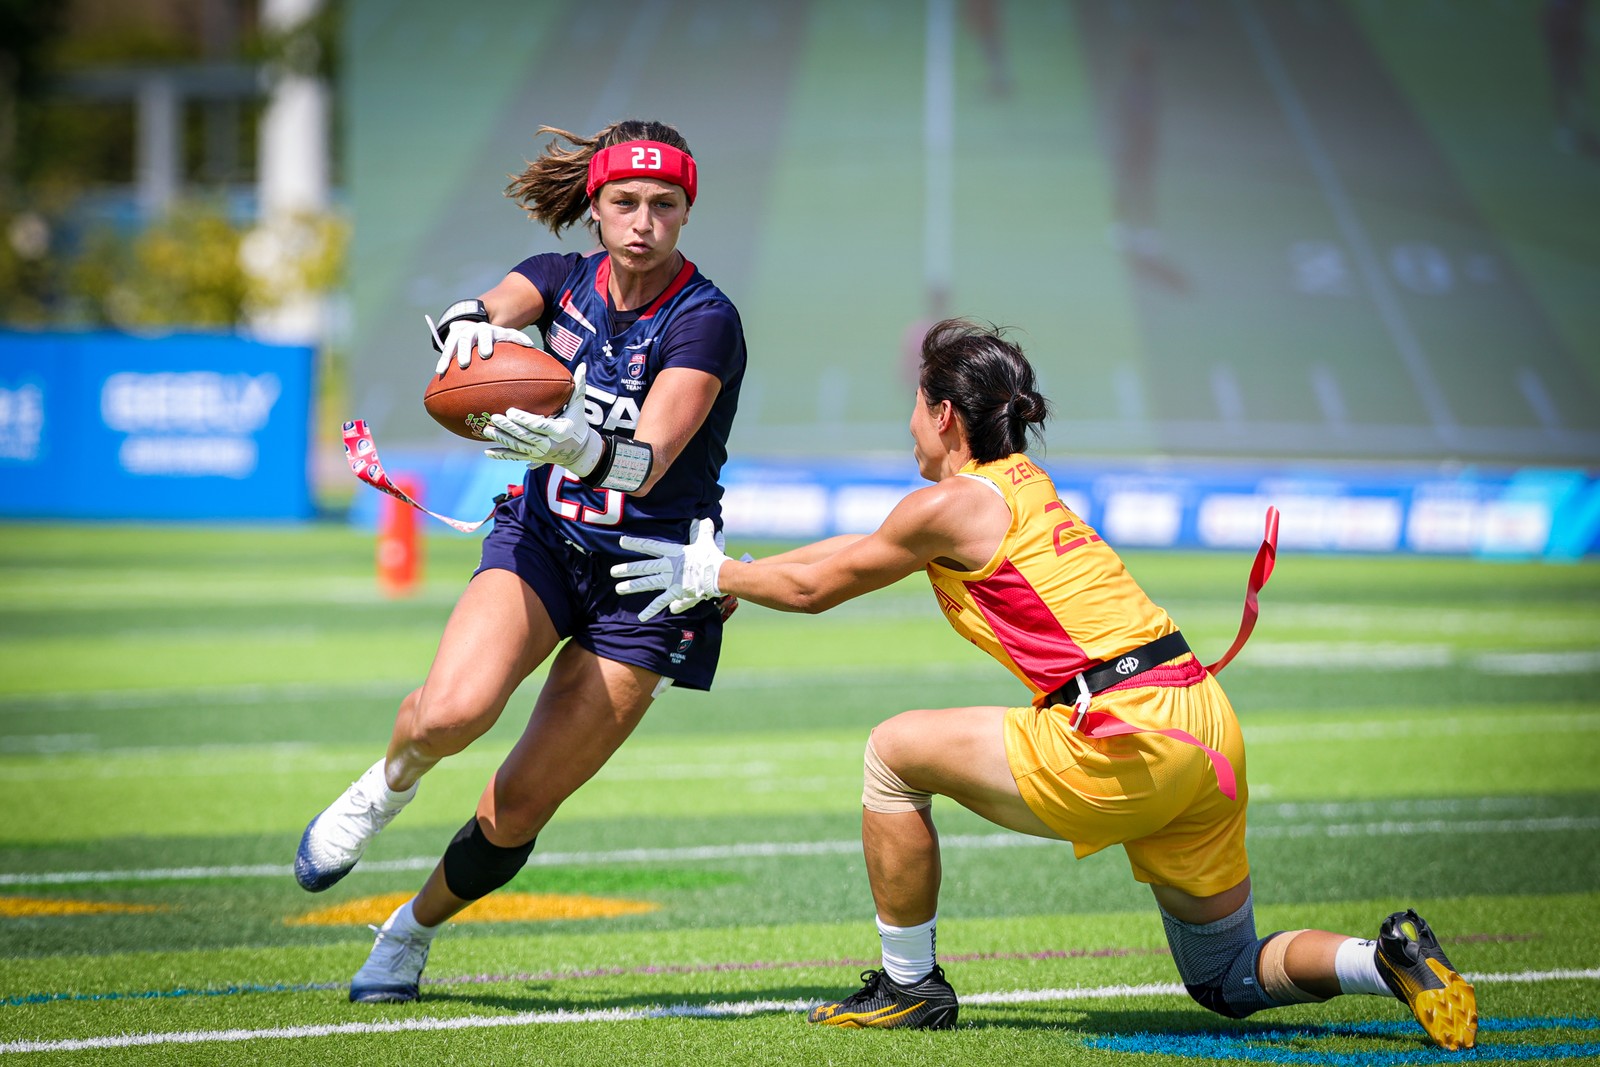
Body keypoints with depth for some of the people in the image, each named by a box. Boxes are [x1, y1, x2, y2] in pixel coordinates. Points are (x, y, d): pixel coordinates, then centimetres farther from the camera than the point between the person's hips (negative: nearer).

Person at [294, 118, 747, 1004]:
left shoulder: (705, 321, -16)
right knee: (453, 708, -29)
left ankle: (413, 930, 24)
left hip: (650, 581, -3)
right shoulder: (563, 279, -1)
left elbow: (648, 461, -30)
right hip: (543, 536, 3)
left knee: (518, 810, -4)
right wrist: (474, 324, -46)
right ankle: (382, 791, 5)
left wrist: (581, 446, -51)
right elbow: (484, 312, -22)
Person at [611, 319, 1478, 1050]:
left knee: (896, 752, 8)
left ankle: (909, 984, 14)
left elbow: (815, 585, 7)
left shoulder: (955, 503, -3)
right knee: (1231, 980, 18)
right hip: (1201, 722, 9)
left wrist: (708, 575, 23)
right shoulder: (1023, 484, 22)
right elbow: (863, 550, 32)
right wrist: (723, 578, 35)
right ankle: (1391, 959, -5)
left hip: (1130, 738, -9)